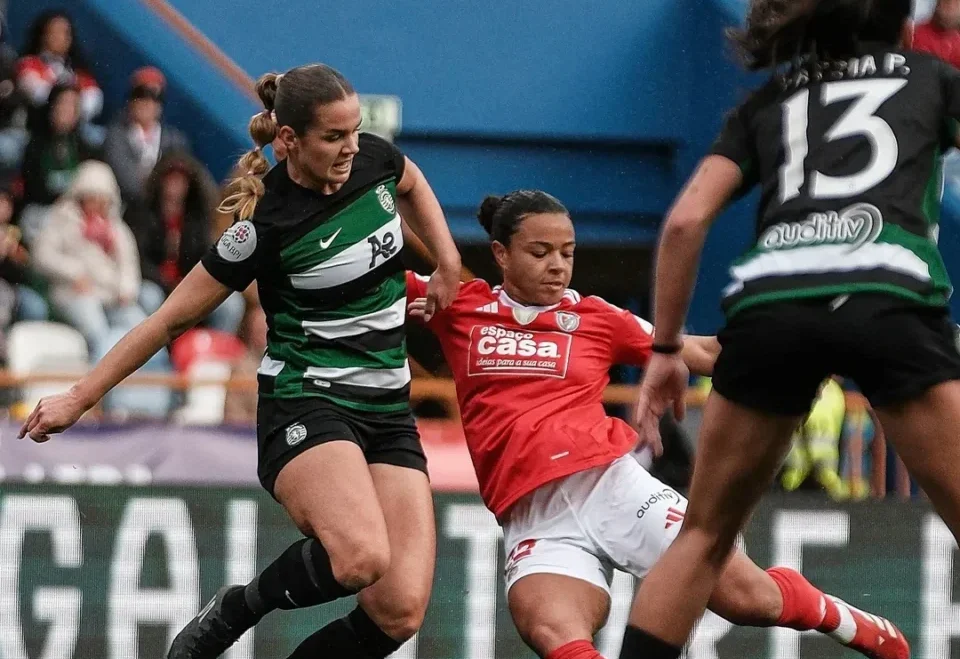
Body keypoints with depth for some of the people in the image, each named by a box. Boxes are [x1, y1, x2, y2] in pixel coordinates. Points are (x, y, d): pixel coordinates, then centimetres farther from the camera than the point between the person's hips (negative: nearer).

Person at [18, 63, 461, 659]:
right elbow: (174, 318, -4)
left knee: (399, 611, -14)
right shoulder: (268, 227, -14)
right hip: (306, 404, -6)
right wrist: (78, 400, -2)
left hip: (388, 411, 6)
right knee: (361, 557, -35)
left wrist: (447, 264, 15)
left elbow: (412, 185, 29)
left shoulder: (374, 158, 1)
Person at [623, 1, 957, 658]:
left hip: (769, 305, 3)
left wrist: (665, 347, 20)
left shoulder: (765, 103, 27)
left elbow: (687, 220, 16)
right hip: (888, 300, -3)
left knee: (704, 537, 17)